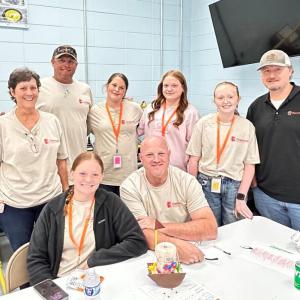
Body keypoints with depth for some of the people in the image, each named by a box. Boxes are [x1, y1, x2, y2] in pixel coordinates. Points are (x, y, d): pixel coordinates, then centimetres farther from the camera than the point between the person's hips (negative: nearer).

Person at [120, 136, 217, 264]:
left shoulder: (187, 181, -6)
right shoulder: (129, 187, -9)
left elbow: (210, 229, -12)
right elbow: (143, 235, -15)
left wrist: (161, 226, -18)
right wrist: (177, 245, -32)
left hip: (188, 254, 1)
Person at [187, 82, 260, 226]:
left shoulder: (247, 126, -2)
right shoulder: (204, 123, -2)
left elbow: (250, 164, 0)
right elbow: (194, 160, 1)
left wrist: (241, 197, -5)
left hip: (235, 185, 0)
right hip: (206, 184, 0)